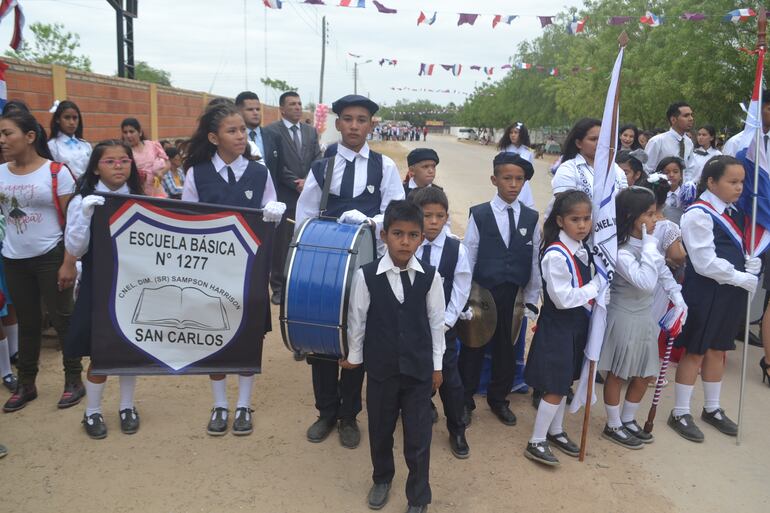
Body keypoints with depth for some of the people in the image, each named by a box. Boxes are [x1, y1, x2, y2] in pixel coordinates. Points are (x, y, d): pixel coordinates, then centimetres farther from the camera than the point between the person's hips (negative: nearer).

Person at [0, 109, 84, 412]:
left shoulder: (56, 172, -9)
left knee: (61, 318, 5)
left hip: (51, 258, -4)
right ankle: (26, 384, 27)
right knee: (27, 322, 14)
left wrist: (69, 262, -12)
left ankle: (74, 380, 19)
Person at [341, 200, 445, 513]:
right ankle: (382, 479, 47)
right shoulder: (366, 275, -12)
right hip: (380, 368, 0)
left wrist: (437, 365, 6)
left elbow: (436, 322, 0)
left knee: (418, 437, 8)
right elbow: (356, 319, 0)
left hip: (419, 369, 0)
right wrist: (354, 356, 10)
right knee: (380, 430, 19)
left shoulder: (430, 276, -9)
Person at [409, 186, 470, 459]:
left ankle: (457, 431, 22)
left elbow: (460, 292, -5)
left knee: (449, 377, 4)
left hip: (443, 325, -1)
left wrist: (444, 323, -9)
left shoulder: (457, 250, -8)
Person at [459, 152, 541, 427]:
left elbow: (534, 261, 4)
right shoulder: (479, 214, -4)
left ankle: (498, 399, 35)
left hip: (514, 297, 2)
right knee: (473, 346, 10)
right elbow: (468, 257, -3)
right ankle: (465, 401, 28)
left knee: (506, 348, 14)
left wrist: (531, 300, 3)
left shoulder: (531, 218, 3)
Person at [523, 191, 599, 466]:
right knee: (554, 388, 0)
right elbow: (564, 299, -24)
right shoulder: (555, 255, -24)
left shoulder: (583, 249, 2)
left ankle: (555, 431, 37)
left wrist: (594, 289, -3)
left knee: (564, 382, 20)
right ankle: (536, 442, 14)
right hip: (557, 328, -8)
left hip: (577, 325, 8)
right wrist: (595, 286, -16)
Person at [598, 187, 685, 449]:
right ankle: (613, 426, 25)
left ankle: (628, 420, 36)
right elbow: (646, 282, -34)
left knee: (644, 375, 17)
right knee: (617, 374, 8)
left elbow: (663, 272, 15)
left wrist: (676, 295, 3)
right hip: (624, 318, -8)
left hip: (645, 317, 8)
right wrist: (649, 247, -29)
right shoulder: (620, 252, -25)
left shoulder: (650, 243, 0)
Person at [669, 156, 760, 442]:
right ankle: (680, 413, 15)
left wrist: (752, 270, -4)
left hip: (731, 293, 8)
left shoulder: (734, 213, 11)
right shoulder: (698, 214, -15)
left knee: (718, 349, 17)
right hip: (705, 293, -8)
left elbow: (747, 249, 16)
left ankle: (712, 408, 33)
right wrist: (743, 279, -15)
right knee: (695, 351, 2)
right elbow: (706, 263, -20)